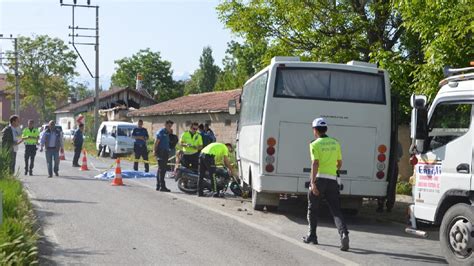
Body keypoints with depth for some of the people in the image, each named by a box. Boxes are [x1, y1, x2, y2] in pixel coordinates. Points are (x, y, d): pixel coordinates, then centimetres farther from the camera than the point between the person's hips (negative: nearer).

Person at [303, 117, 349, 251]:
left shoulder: (315, 144, -4)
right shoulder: (335, 143, 11)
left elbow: (315, 163, -16)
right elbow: (339, 163, 19)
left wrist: (313, 183, -21)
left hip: (319, 178, -3)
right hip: (332, 180, 4)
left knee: (313, 209, 15)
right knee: (336, 210, 0)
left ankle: (312, 236, 23)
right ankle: (344, 234, -22)